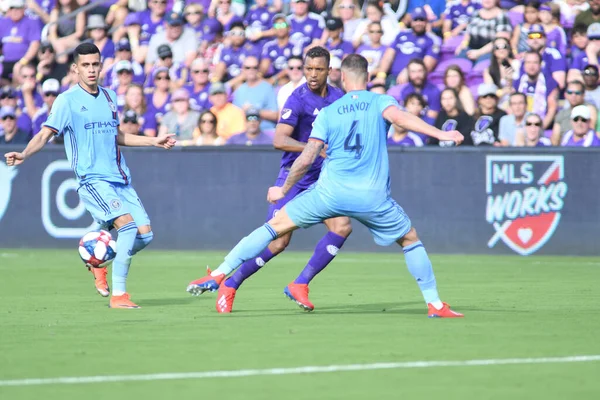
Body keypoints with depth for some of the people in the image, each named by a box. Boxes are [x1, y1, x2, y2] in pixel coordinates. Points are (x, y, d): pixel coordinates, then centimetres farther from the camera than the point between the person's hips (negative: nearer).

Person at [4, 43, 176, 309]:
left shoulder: (110, 96, 15)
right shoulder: (67, 100, -3)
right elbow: (45, 135, -7)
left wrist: (154, 141, 26)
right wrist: (24, 154, -25)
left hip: (120, 179, 7)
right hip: (92, 179, -7)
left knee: (145, 234, -2)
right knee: (128, 225, -24)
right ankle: (118, 295, -17)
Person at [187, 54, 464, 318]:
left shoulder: (328, 113, 9)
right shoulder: (381, 102, 5)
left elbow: (306, 158, 4)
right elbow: (398, 117, -19)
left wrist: (283, 190, 16)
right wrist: (439, 134, -25)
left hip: (331, 192, 1)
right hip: (372, 197, -1)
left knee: (276, 225, 10)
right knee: (410, 239, 20)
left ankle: (219, 275, 5)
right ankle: (434, 303, 16)